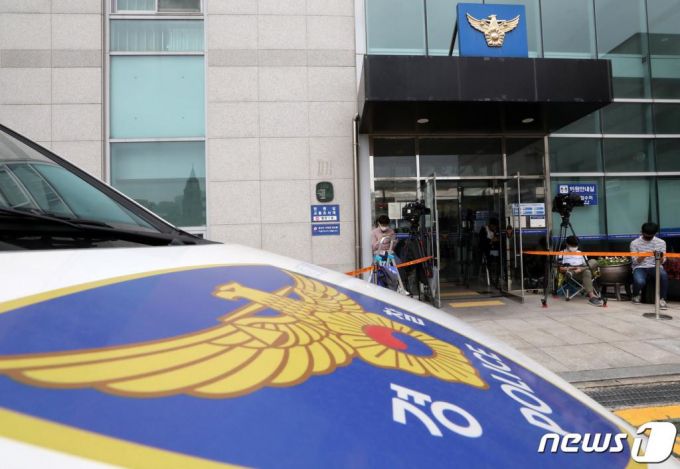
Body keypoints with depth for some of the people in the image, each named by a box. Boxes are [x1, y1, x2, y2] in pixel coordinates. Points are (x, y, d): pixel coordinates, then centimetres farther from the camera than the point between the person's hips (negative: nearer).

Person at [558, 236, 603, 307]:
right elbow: (560, 268, 2)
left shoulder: (581, 254, 26)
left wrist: (580, 269, -9)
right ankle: (591, 296, -50)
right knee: (586, 272, -37)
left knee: (594, 261, -21)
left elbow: (587, 266, 16)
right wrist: (568, 268, -20)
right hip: (570, 275, -4)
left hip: (582, 272, 5)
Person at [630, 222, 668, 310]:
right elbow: (635, 261, -4)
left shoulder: (661, 242, 6)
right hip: (640, 268, -1)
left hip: (655, 267, 2)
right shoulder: (634, 243, 0)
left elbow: (663, 261, 3)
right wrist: (643, 256, -24)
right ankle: (636, 295, 1)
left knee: (664, 275, -36)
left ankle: (662, 299, -18)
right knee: (639, 281, -35)